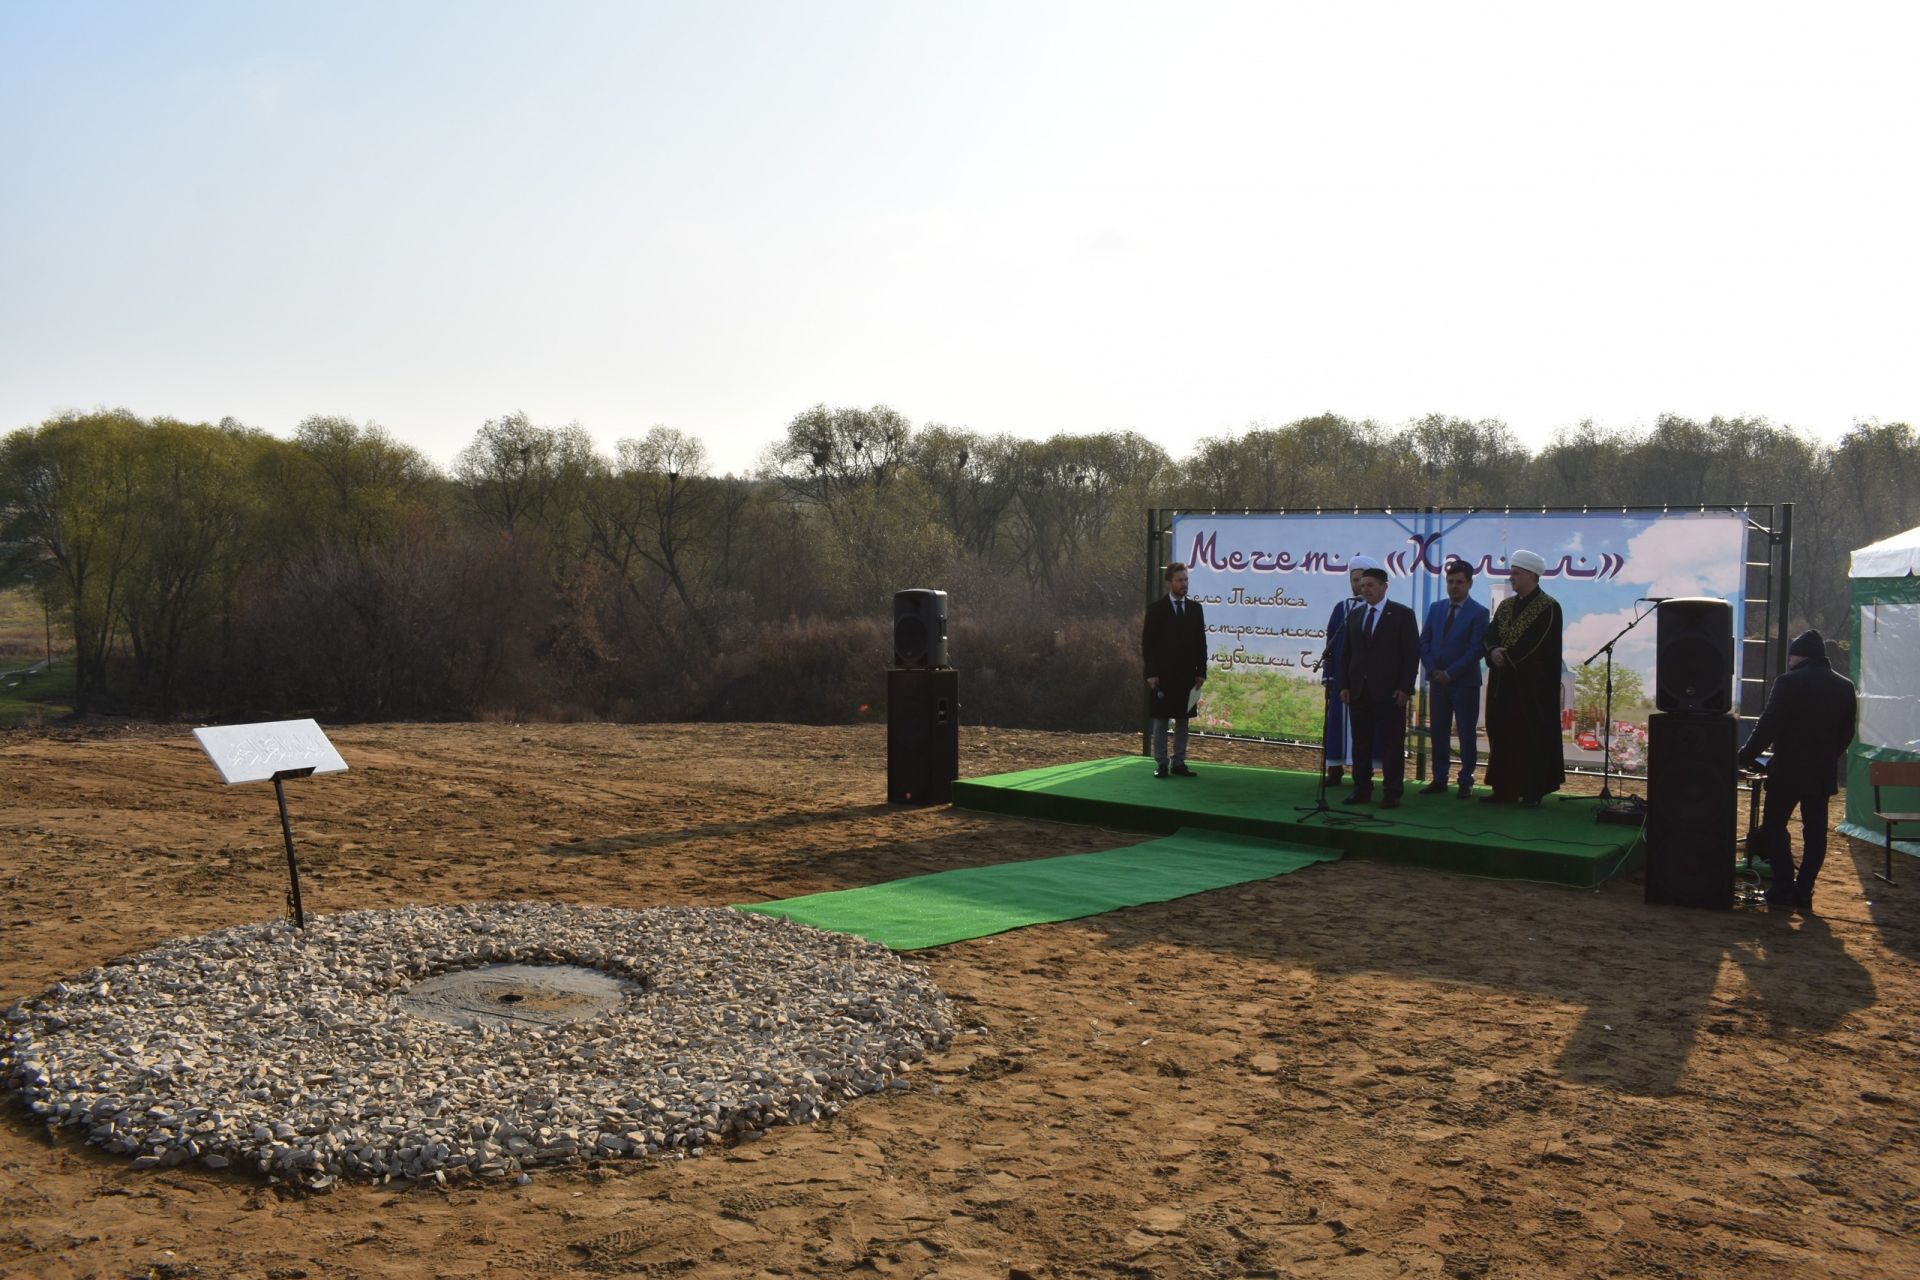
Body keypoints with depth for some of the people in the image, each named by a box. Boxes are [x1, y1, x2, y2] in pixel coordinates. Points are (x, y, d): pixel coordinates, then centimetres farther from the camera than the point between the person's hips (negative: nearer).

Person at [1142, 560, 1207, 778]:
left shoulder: (1195, 608, 9)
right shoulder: (1156, 609, -2)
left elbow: (1201, 642, 9)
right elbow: (1147, 643, -4)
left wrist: (1201, 671, 2)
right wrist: (1151, 673, -11)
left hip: (1187, 675, 3)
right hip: (1162, 674, -3)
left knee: (1183, 720, 6)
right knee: (1161, 720, 1)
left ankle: (1179, 763, 12)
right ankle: (1161, 764, 5)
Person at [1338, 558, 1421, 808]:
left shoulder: (1402, 614, -1)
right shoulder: (1354, 614, 13)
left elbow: (1412, 653, -5)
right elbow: (1346, 652, 14)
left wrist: (1405, 688, -11)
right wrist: (1344, 685, 5)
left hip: (1390, 691, -5)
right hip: (1358, 691, 5)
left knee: (1392, 744, -1)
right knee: (1361, 743, 7)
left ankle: (1392, 793, 4)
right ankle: (1361, 789, 14)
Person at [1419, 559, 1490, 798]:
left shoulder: (1479, 612, -5)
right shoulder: (1436, 608, 11)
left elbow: (1476, 650, -11)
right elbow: (1424, 642, 10)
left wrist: (1450, 673, -14)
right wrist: (1434, 671, -3)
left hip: (1464, 682, -4)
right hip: (1437, 680, 5)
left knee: (1467, 733, 2)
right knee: (1438, 732, 6)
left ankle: (1466, 781, 9)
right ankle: (1439, 780, 12)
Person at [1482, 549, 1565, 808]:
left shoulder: (1549, 607, -8)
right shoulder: (1505, 606, 13)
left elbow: (1537, 645, -17)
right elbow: (1489, 636, 8)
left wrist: (1506, 655, -12)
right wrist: (1493, 652, -13)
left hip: (1533, 686, -7)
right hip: (1503, 683, 7)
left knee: (1532, 737, -2)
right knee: (1502, 735, 6)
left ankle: (1532, 792, 3)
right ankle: (1504, 789, 12)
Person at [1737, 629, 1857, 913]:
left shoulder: (1789, 682, -11)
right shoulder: (1844, 687, 7)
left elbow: (1768, 726, -14)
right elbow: (1846, 733, 12)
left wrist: (1746, 756, -5)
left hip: (1788, 769, -5)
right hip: (1823, 772, 5)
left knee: (1774, 826, 4)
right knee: (1815, 831, 8)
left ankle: (1784, 888, 0)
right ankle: (1803, 892, 8)